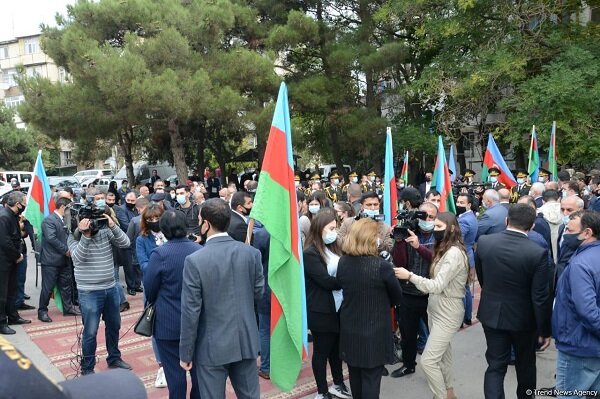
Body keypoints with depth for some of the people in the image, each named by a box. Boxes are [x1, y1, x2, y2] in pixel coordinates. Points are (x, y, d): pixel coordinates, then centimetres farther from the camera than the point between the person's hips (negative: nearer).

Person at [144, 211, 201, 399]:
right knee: (198, 368, 18)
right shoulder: (200, 250, -4)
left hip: (169, 323, -4)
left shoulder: (159, 254, -16)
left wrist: (154, 302, 14)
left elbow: (149, 290, -7)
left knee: (175, 372, 8)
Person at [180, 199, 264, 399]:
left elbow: (191, 311, -14)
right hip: (246, 341, 4)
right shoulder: (252, 253, -7)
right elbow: (258, 293, 3)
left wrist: (185, 353, -4)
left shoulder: (195, 260, -18)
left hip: (213, 346, -3)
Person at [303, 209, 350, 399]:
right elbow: (326, 281, -21)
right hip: (321, 311, -7)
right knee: (321, 351, 7)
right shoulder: (310, 253, -16)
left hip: (337, 307, 7)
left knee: (336, 348, 19)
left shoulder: (332, 247, 10)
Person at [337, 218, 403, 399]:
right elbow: (397, 297, -6)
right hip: (375, 331, -5)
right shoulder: (382, 266, -21)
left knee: (355, 374, 21)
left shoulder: (342, 262, -8)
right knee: (371, 377, 8)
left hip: (350, 328, 5)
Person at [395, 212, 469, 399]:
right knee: (442, 353, 20)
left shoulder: (454, 253, -21)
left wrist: (409, 276, -24)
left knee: (428, 360, -8)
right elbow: (436, 281, 7)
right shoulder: (443, 249, 9)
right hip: (436, 310, 9)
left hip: (447, 314, -9)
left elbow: (437, 286, -25)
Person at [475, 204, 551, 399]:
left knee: (495, 365, 10)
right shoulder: (538, 253, -21)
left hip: (492, 313, 1)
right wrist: (545, 330, -4)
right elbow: (539, 298, -17)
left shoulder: (483, 242, -12)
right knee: (525, 364, 23)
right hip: (523, 318, -1)